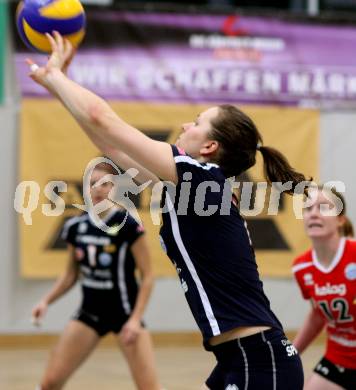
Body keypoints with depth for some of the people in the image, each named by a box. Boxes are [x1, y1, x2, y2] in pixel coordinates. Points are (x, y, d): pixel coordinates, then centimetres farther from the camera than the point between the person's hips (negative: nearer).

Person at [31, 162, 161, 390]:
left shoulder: (128, 225, -15)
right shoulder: (75, 227, 0)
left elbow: (147, 276, -11)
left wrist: (136, 318, -19)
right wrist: (47, 301, 0)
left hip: (125, 312, -5)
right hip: (90, 313, 5)